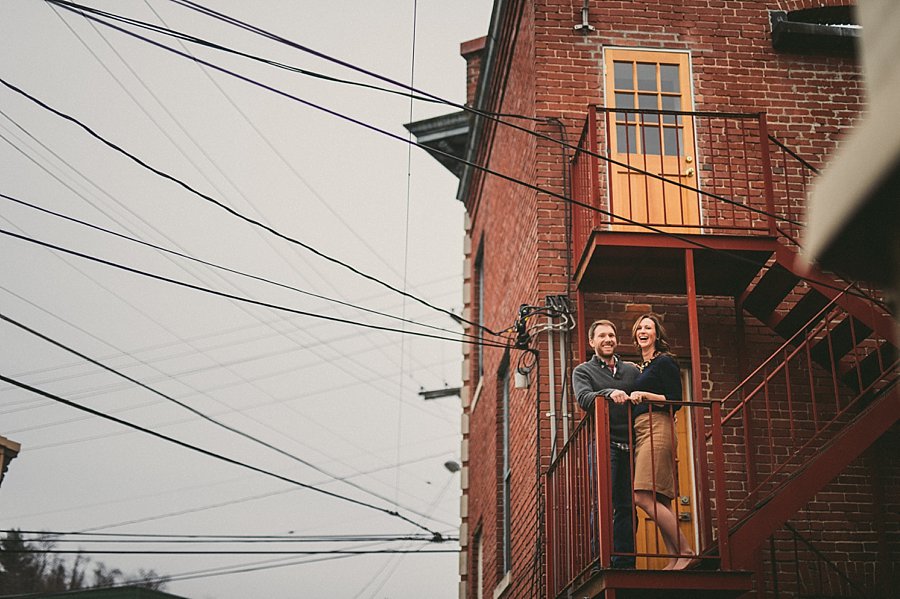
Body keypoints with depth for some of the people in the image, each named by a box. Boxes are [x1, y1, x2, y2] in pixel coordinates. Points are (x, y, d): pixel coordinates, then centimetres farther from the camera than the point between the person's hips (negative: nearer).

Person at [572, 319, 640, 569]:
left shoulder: (632, 370, 21)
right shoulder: (583, 371, 11)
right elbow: (584, 398, -9)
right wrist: (609, 393, -25)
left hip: (630, 444, 3)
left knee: (627, 506, 1)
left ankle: (624, 562, 3)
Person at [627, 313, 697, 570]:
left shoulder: (664, 361, 0)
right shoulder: (640, 369, 24)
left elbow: (675, 401, -8)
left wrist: (645, 395, -16)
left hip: (657, 428, -9)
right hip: (641, 432, 9)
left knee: (643, 497, -19)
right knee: (659, 502, 0)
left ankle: (686, 552, -18)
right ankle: (675, 558, -3)